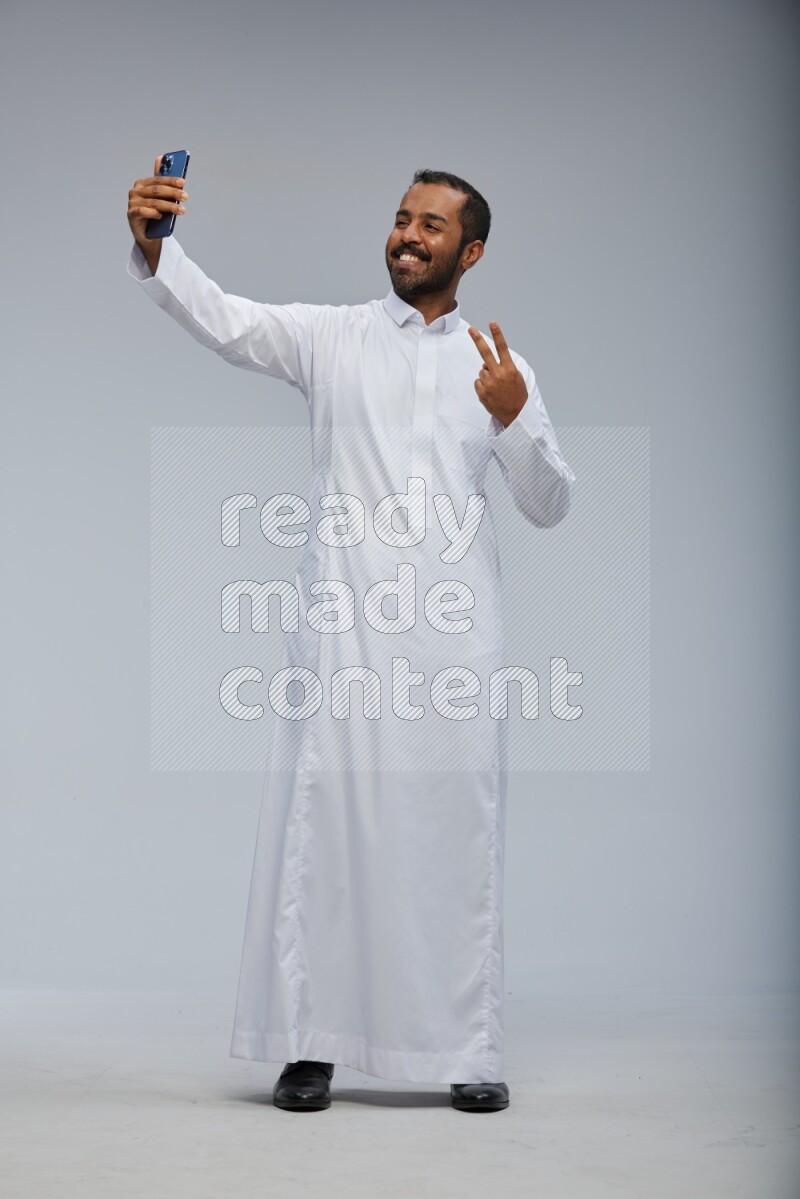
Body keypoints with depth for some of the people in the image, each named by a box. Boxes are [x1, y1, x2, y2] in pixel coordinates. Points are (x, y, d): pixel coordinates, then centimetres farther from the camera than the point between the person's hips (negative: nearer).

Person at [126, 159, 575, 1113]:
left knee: (457, 830, 2)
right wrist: (152, 245, -25)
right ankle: (309, 1044, 4)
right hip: (343, 621, -1)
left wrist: (515, 419, -6)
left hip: (455, 628, 1)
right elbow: (221, 319, -6)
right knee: (322, 819, -3)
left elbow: (549, 507, 12)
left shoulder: (500, 366, 15)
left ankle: (469, 1052, 9)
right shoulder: (331, 336, 10)